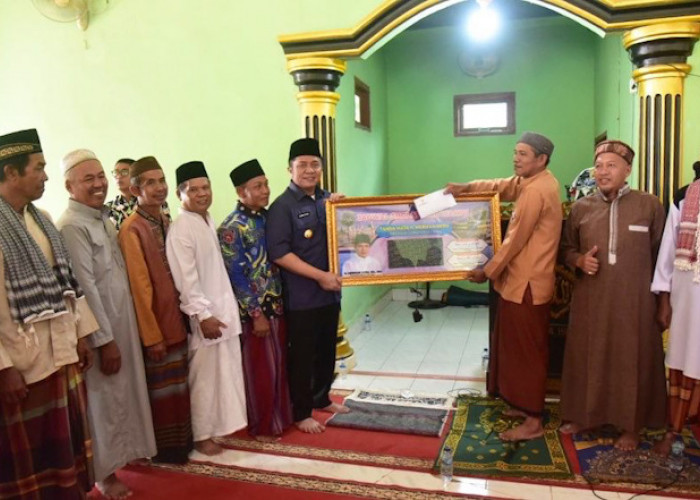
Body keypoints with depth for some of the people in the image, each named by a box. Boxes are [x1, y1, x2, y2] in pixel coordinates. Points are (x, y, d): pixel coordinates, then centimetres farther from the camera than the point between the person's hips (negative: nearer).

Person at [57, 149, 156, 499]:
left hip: (121, 320, 8)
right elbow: (85, 287, -21)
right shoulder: (72, 226, -19)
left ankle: (124, 452, 38)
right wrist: (105, 339, -19)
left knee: (124, 391, 19)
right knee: (103, 398, 6)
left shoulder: (103, 219, 9)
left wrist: (119, 331, 13)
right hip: (98, 328, -8)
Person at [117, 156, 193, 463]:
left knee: (178, 384, 19)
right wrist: (152, 334, -18)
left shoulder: (165, 223, 8)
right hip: (155, 323, -8)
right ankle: (163, 447, 24)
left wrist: (183, 316, 11)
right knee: (162, 388, 7)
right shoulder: (132, 229, -17)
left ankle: (181, 440, 34)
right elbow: (139, 286, -19)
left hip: (176, 317, 8)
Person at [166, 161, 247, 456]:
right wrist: (203, 315, -23)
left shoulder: (208, 220, 10)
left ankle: (218, 424, 32)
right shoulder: (181, 230, -16)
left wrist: (225, 309, 16)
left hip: (224, 308, 8)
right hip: (205, 314, -8)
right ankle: (201, 435, 20)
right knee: (205, 376, 4)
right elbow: (186, 279, -20)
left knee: (225, 372, 17)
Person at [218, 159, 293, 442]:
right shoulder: (232, 228, -15)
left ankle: (281, 416, 34)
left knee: (280, 364, 16)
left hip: (278, 304, 7)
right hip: (255, 309, -7)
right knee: (261, 369, 6)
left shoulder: (267, 217, 7)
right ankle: (262, 427, 23)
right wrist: (256, 314, -16)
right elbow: (236, 276, -16)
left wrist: (278, 303, 9)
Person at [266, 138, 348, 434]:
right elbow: (279, 254, -18)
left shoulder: (328, 200, 9)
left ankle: (321, 399, 38)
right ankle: (301, 413, 22)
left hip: (330, 292, 6)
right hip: (301, 296, -6)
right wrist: (319, 275, -19)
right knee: (302, 356, 6)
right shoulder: (282, 206, -10)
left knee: (326, 351, 19)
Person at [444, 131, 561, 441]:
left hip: (526, 284, -10)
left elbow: (514, 240, -19)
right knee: (520, 349, 19)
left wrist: (487, 272, -10)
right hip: (523, 280, 10)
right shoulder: (533, 181, 11)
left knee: (527, 352, -1)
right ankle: (525, 405, 32)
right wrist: (465, 187, -6)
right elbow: (501, 187, 13)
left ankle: (533, 421, 10)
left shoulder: (536, 191, -20)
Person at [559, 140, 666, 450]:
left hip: (634, 300, -2)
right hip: (590, 299, 2)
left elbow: (661, 253, 3)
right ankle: (583, 415, 30)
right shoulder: (581, 208, 1)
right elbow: (566, 248, 12)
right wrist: (579, 260, -10)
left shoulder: (650, 205, -4)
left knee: (631, 360, 8)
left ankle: (631, 426, 24)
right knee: (586, 357, 11)